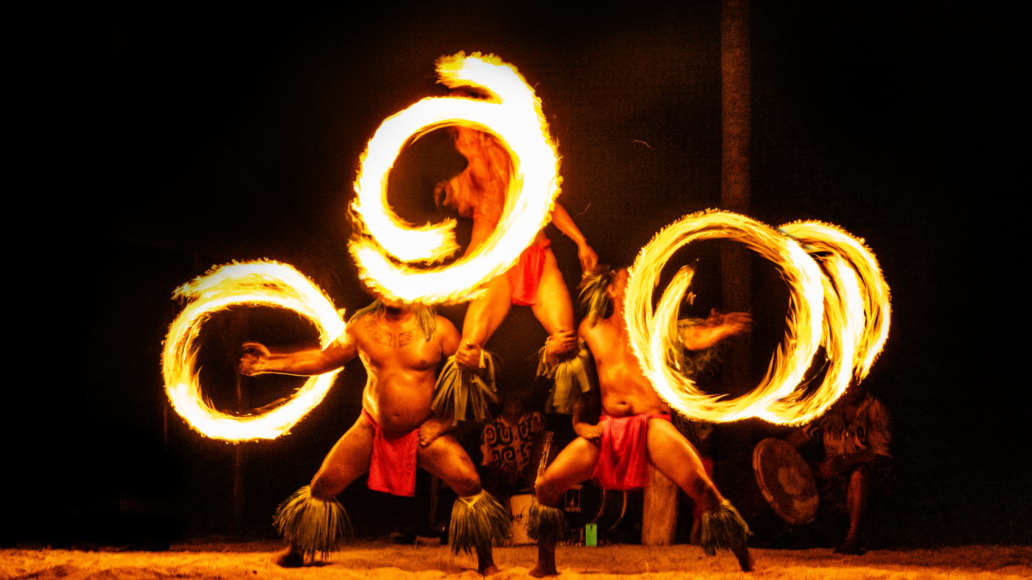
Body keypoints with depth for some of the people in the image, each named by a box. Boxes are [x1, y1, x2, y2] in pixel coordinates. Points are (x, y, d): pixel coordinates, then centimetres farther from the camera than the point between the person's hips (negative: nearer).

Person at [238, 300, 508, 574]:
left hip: (422, 432, -2)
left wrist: (444, 421, -12)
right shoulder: (362, 326, -2)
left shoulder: (439, 329, -9)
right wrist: (271, 362, 2)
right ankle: (295, 551, 19)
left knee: (469, 483, -20)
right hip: (372, 428, 2)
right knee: (323, 485, -6)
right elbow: (322, 359, 8)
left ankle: (486, 562, -2)